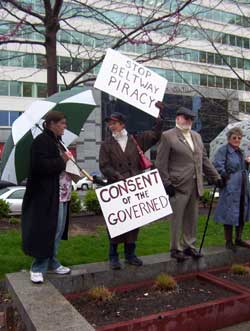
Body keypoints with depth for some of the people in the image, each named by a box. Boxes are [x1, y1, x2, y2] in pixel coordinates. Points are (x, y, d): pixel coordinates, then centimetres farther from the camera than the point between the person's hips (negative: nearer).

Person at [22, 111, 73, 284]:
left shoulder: (56, 141, 17)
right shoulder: (42, 141, -12)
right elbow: (41, 165, -24)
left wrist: (67, 159, 6)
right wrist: (62, 161, -14)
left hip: (60, 195, 10)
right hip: (46, 195, -10)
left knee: (57, 230, 13)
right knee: (45, 231, -4)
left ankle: (51, 263, 25)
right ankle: (38, 268, 8)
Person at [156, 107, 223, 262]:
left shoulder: (197, 136, 16)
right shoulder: (168, 136, -5)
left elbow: (204, 159, 19)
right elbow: (161, 163, -8)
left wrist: (216, 176, 15)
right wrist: (166, 183, -13)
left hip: (195, 185, 6)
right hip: (178, 185, -6)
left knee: (192, 218, 14)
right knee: (177, 219, 3)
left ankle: (189, 246, 27)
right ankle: (176, 249, 17)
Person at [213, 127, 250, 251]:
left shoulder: (240, 152, 16)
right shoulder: (223, 150, -10)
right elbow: (217, 166, -20)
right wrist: (227, 177, -17)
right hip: (230, 189, -8)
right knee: (230, 215, -1)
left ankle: (238, 239, 28)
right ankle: (229, 241, 13)